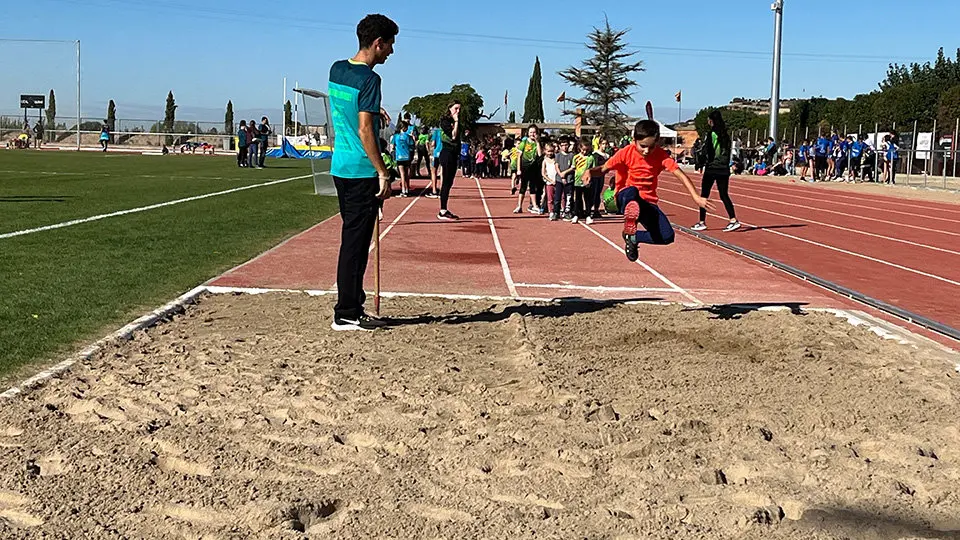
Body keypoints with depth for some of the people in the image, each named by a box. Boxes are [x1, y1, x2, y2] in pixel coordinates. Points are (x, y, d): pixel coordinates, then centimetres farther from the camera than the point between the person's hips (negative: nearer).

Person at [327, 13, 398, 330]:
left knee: (352, 238, 15)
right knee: (355, 242, -3)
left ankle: (352, 306, 23)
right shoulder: (369, 79, -16)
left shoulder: (336, 70, 10)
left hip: (340, 167, 9)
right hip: (362, 172, -9)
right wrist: (382, 173, -17)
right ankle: (346, 315, 2)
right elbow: (364, 131, -20)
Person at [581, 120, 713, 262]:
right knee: (632, 191, -41)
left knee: (667, 237, -14)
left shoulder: (660, 155, -5)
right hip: (625, 198, -4)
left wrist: (696, 197, -22)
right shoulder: (626, 153, -10)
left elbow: (680, 174, -10)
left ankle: (632, 237, 6)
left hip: (648, 202, 4)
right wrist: (590, 171, -30)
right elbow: (604, 168, -6)